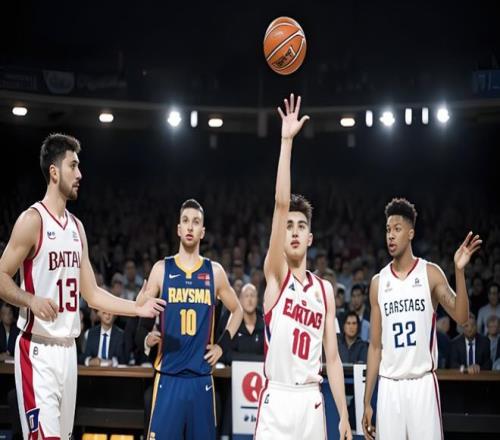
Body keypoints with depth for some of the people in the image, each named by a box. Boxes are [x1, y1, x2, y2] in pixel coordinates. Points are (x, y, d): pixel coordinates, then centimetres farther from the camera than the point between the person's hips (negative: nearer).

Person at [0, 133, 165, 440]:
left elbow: (91, 293, 18)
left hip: (68, 348, 8)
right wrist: (32, 300, -27)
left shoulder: (76, 227, 14)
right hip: (38, 350, -8)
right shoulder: (33, 220, -9)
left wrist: (138, 308, 11)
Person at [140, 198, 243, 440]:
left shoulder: (214, 271, 6)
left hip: (201, 377, 2)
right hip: (168, 375, -2)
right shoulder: (162, 268, 2)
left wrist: (223, 345, 8)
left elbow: (237, 310, 19)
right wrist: (146, 335, -13)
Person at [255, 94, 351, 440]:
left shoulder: (325, 290, 12)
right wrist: (287, 141, -18)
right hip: (277, 400, -4)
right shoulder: (275, 275, 0)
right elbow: (281, 204, -12)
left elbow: (333, 358, 13)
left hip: (312, 401, 4)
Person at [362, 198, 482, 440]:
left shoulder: (430, 273, 0)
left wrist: (459, 271, -26)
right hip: (389, 386, 3)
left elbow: (460, 317, -13)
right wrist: (367, 402, 7)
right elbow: (375, 346, 10)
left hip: (422, 383, -3)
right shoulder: (378, 282, 8)